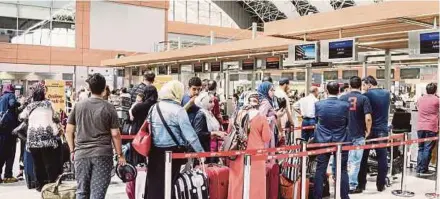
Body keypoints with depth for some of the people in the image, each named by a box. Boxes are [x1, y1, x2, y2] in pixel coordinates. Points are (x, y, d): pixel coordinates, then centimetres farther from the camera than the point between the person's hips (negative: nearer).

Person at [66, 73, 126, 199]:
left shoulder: (78, 106, 6)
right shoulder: (109, 108, -4)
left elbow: (69, 130, 8)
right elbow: (115, 134, -5)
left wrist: (72, 151, 17)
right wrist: (120, 154, 4)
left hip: (81, 154, 3)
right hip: (102, 155, -3)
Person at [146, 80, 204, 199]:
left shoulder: (154, 108, 4)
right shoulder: (178, 110, -11)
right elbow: (189, 134, -13)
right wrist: (201, 151, -7)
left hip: (155, 151, 4)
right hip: (173, 152, -4)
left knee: (153, 184, 12)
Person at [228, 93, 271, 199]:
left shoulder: (238, 116, -1)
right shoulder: (261, 118, -10)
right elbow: (266, 138, -6)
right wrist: (268, 128, 9)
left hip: (239, 156, 3)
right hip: (256, 156, -3)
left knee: (238, 183, 13)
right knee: (255, 184, 7)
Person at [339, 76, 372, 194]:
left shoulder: (342, 98, 0)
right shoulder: (364, 99, -9)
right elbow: (368, 118, -18)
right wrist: (368, 130, -1)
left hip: (344, 134, 3)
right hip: (358, 135, -3)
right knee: (355, 161, 4)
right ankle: (352, 186, 8)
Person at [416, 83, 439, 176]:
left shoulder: (420, 99, 8)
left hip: (420, 127, 5)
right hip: (431, 128, -5)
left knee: (421, 148, 12)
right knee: (428, 149, -1)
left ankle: (419, 169, 11)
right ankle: (423, 170, 0)